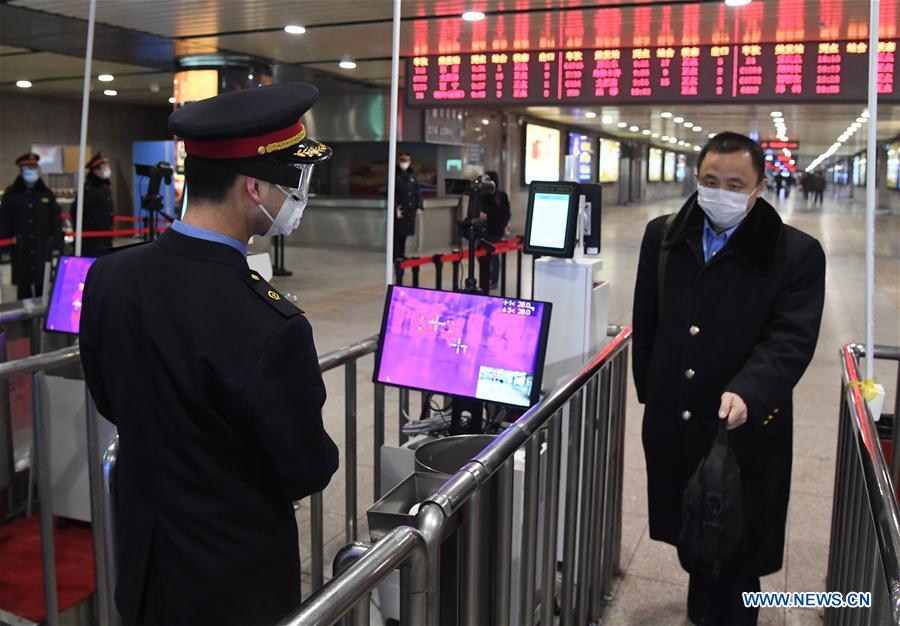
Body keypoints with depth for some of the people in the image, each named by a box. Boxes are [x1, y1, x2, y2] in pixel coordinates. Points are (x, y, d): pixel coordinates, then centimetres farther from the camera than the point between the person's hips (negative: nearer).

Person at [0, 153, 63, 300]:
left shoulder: (46, 193, 7)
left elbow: (56, 219, 5)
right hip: (20, 247, -1)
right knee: (23, 284, 6)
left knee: (43, 283, 5)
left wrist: (57, 240, -4)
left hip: (43, 246, 1)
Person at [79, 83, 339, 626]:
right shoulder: (268, 327, -33)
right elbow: (307, 473, -19)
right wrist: (318, 456, 3)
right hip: (236, 580, -5)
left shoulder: (108, 276, -12)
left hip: (141, 556, 6)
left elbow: (109, 402, 4)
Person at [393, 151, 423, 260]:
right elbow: (392, 193, -9)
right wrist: (396, 208, -16)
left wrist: (419, 206, 3)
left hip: (410, 209, 5)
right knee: (397, 233, -5)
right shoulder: (396, 176, -4)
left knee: (405, 232, 11)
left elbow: (418, 192, 12)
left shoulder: (412, 176, 11)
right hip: (399, 209, -5)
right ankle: (396, 255, 2)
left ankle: (401, 254, 20)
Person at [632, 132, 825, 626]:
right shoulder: (662, 236, 4)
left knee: (735, 555, 7)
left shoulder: (797, 253, -9)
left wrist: (747, 394, -35)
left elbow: (790, 340, -19)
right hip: (672, 424, 5)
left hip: (746, 432, -4)